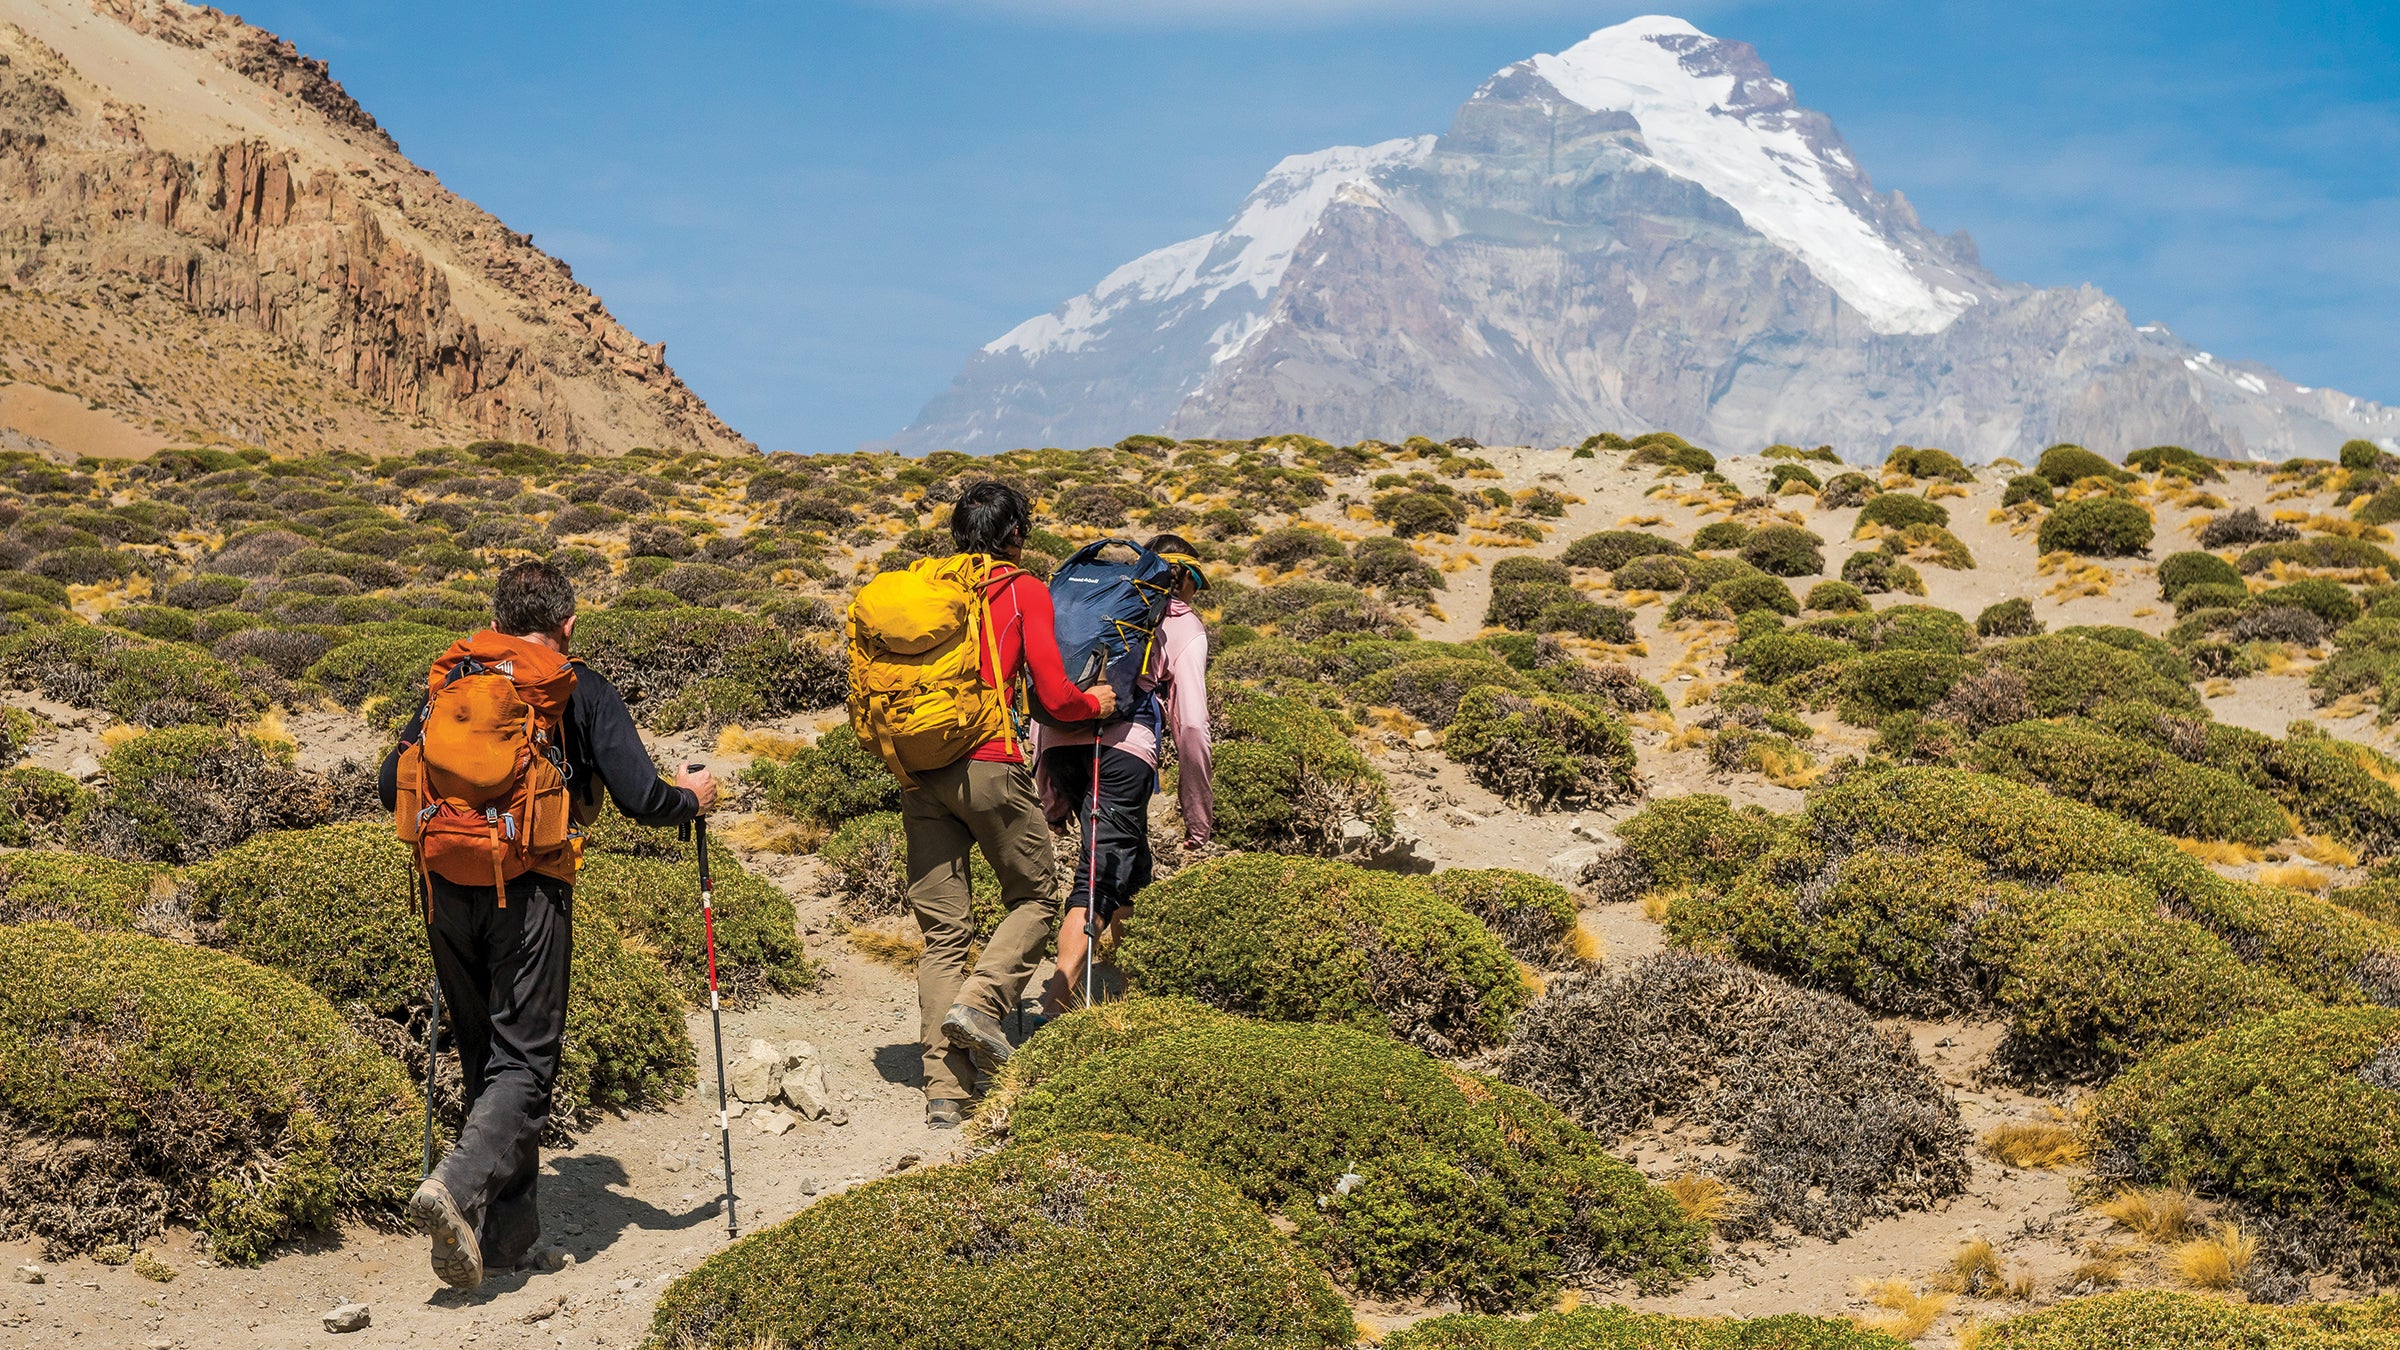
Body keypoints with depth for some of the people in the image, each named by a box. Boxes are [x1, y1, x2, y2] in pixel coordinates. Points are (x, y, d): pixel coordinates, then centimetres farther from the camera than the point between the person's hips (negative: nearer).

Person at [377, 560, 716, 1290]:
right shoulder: (583, 690, 3)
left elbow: (392, 784, 14)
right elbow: (641, 799, -5)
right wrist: (692, 797, 16)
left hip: (448, 889, 5)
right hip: (528, 890, -4)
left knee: (483, 1056, 14)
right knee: (525, 1061, 0)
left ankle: (511, 1232, 17)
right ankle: (458, 1187, -24)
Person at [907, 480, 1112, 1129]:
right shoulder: (1024, 592, 2)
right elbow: (1054, 696, -3)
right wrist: (1096, 702, 17)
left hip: (922, 775, 4)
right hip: (990, 766, -4)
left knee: (942, 931, 6)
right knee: (1032, 895, 17)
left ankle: (944, 1089, 3)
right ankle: (979, 1001, -5)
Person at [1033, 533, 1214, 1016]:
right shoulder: (1183, 627, 12)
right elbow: (1190, 726, 3)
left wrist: (1051, 798, 24)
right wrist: (1198, 814, 9)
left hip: (1061, 741, 6)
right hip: (1123, 746, -6)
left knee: (1130, 867, 23)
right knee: (1100, 878, -7)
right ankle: (1056, 1004, -18)